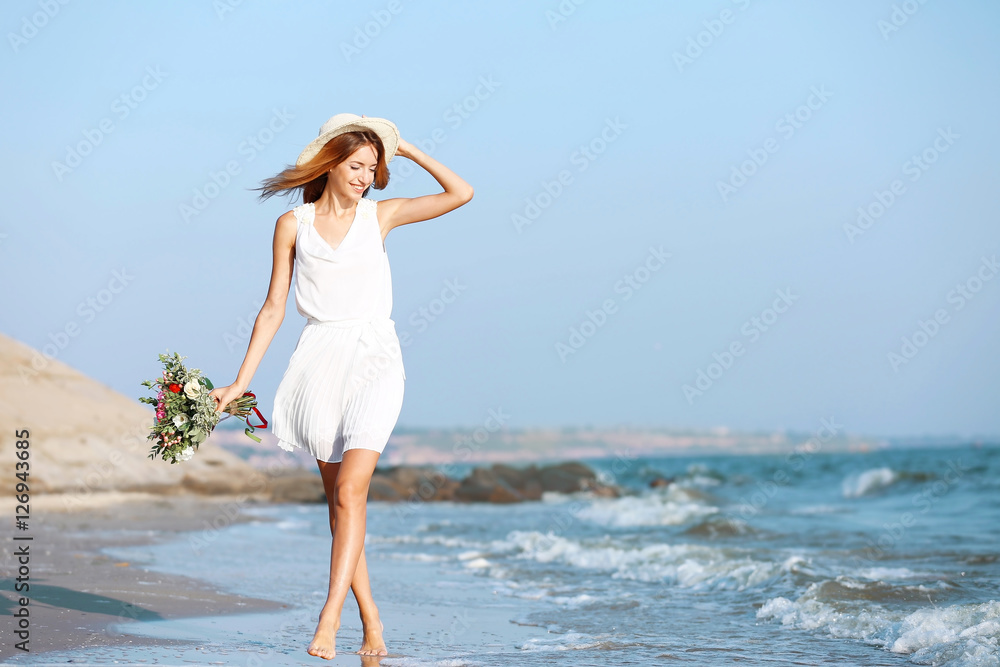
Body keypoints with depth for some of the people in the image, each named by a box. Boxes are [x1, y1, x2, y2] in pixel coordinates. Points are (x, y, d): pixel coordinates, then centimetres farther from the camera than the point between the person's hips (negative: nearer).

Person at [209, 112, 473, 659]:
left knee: (350, 488, -18)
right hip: (319, 362, 2)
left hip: (374, 358, -1)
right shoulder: (293, 225, 6)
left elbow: (460, 193, 1)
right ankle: (371, 625, 8)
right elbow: (273, 309, 9)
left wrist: (402, 147, 5)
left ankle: (329, 615, -20)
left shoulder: (380, 215, 7)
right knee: (338, 497, 2)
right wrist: (240, 382, 5)